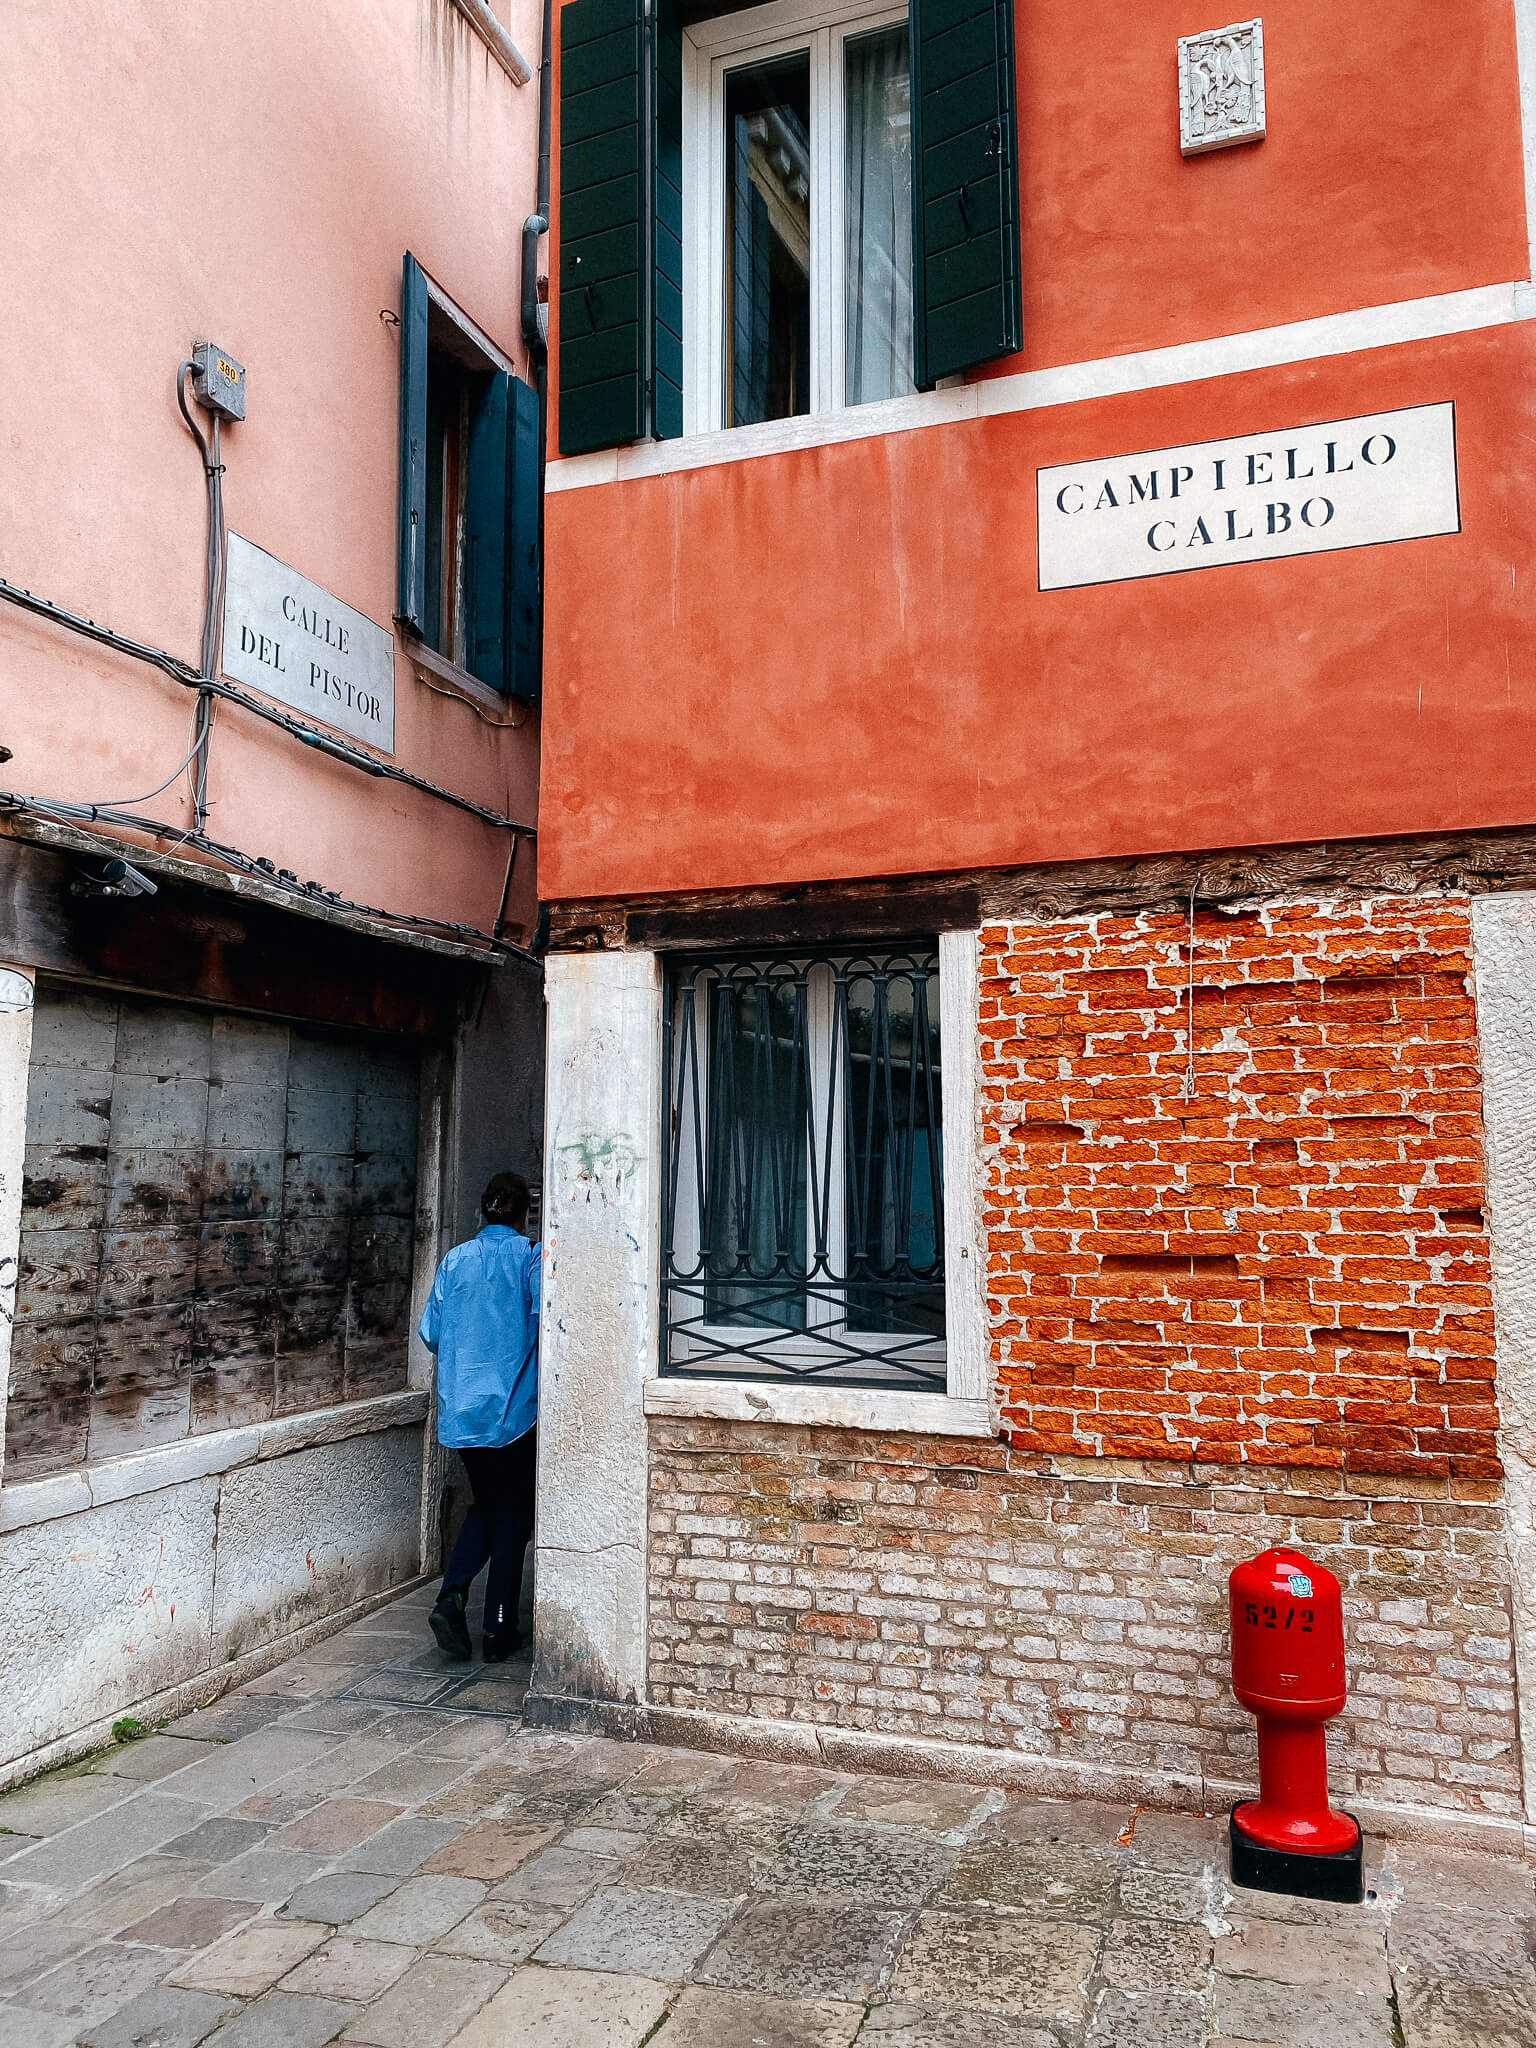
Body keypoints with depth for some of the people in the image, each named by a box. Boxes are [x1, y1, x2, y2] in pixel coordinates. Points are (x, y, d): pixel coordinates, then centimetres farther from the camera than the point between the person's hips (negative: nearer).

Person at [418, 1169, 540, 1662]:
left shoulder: (455, 1260, 6)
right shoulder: (530, 1257, -7)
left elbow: (431, 1331, 8)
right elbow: (543, 1320, -18)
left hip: (461, 1407, 4)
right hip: (514, 1406, -4)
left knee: (484, 1504, 19)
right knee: (512, 1511, 9)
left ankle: (452, 1596, -2)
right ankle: (499, 1630, 11)